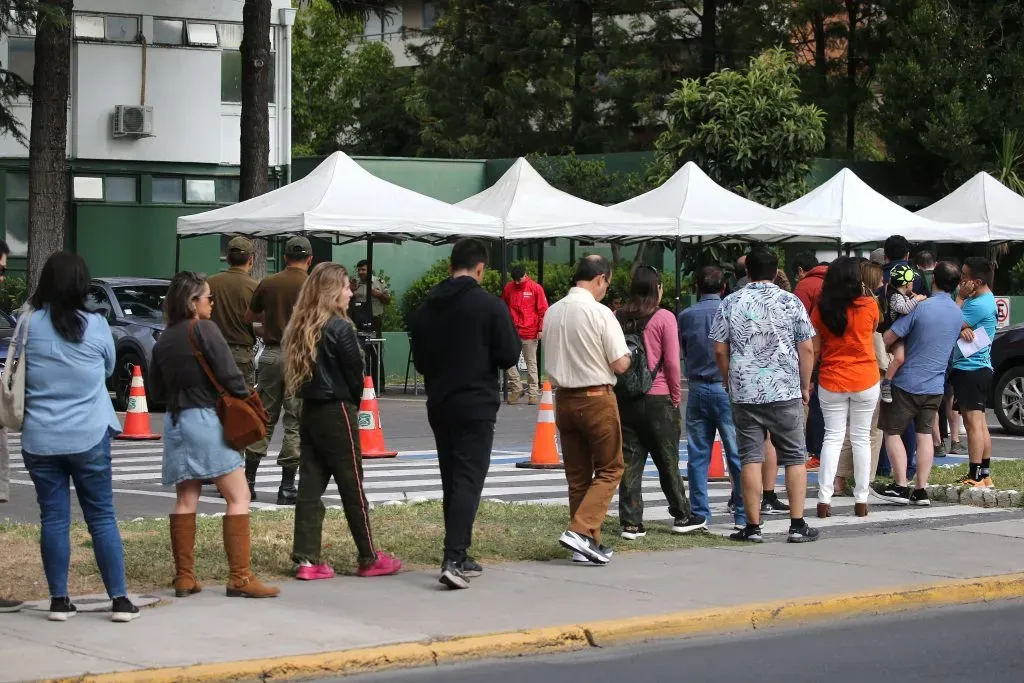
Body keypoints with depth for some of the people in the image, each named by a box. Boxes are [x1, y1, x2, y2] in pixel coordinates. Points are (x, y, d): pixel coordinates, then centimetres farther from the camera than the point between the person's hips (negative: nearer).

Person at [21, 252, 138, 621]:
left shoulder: (28, 323, -5)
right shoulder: (96, 326, -6)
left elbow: (19, 373, 7)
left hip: (40, 439, 1)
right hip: (89, 437, -1)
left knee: (53, 518, 7)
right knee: (102, 518, 6)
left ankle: (59, 600, 7)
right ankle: (119, 598, 5)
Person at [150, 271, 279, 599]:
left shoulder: (163, 340, 11)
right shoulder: (205, 330, -9)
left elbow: (156, 390, 15)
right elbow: (229, 374, -14)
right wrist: (245, 400, 2)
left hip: (175, 422, 7)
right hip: (206, 419, -7)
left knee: (186, 500, 10)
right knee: (238, 497, -3)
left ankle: (184, 577, 9)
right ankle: (240, 577, -8)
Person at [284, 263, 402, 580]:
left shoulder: (300, 327, 8)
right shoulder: (340, 328, -13)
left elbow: (298, 370, 10)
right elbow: (354, 374, -10)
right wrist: (354, 404, 9)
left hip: (310, 410, 7)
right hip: (336, 412, -7)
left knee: (310, 485, 5)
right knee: (352, 486, 2)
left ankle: (307, 559, 2)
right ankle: (369, 559, 11)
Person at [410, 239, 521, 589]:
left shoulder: (427, 307, 6)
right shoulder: (490, 306, -11)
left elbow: (419, 361, 12)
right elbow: (509, 356, -9)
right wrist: (514, 336, 9)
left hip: (439, 405, 6)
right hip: (476, 407, -6)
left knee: (451, 481, 14)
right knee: (468, 481, -7)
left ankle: (459, 556, 17)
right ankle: (453, 559, -19)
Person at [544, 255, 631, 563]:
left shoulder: (552, 312, 4)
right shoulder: (600, 314, -15)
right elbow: (620, 364, -14)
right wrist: (626, 355, 7)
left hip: (563, 398, 6)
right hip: (597, 397, -6)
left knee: (577, 474, 13)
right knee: (610, 469, 6)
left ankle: (587, 544, 17)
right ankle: (581, 531, -10)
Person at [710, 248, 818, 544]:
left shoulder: (730, 303, 3)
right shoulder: (790, 302, 0)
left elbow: (720, 350, 4)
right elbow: (806, 348, -1)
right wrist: (805, 386, 9)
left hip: (744, 393, 1)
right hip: (785, 391, -1)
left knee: (750, 458, 3)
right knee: (795, 457, 6)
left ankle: (753, 526, 3)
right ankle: (797, 525, 3)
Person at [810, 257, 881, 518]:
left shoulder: (821, 309, -5)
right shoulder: (869, 305, -10)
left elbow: (814, 347, -3)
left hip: (831, 381, 1)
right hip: (865, 379, -1)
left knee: (833, 437, 6)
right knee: (861, 438, 8)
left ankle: (824, 499, -3)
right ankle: (861, 500, 8)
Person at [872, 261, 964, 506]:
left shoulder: (921, 307, -16)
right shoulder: (958, 314, 4)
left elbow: (888, 338, -16)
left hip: (907, 382, -6)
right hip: (935, 385, 6)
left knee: (892, 432, 4)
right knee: (924, 434, 9)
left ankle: (900, 486, -1)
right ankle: (921, 491, 6)